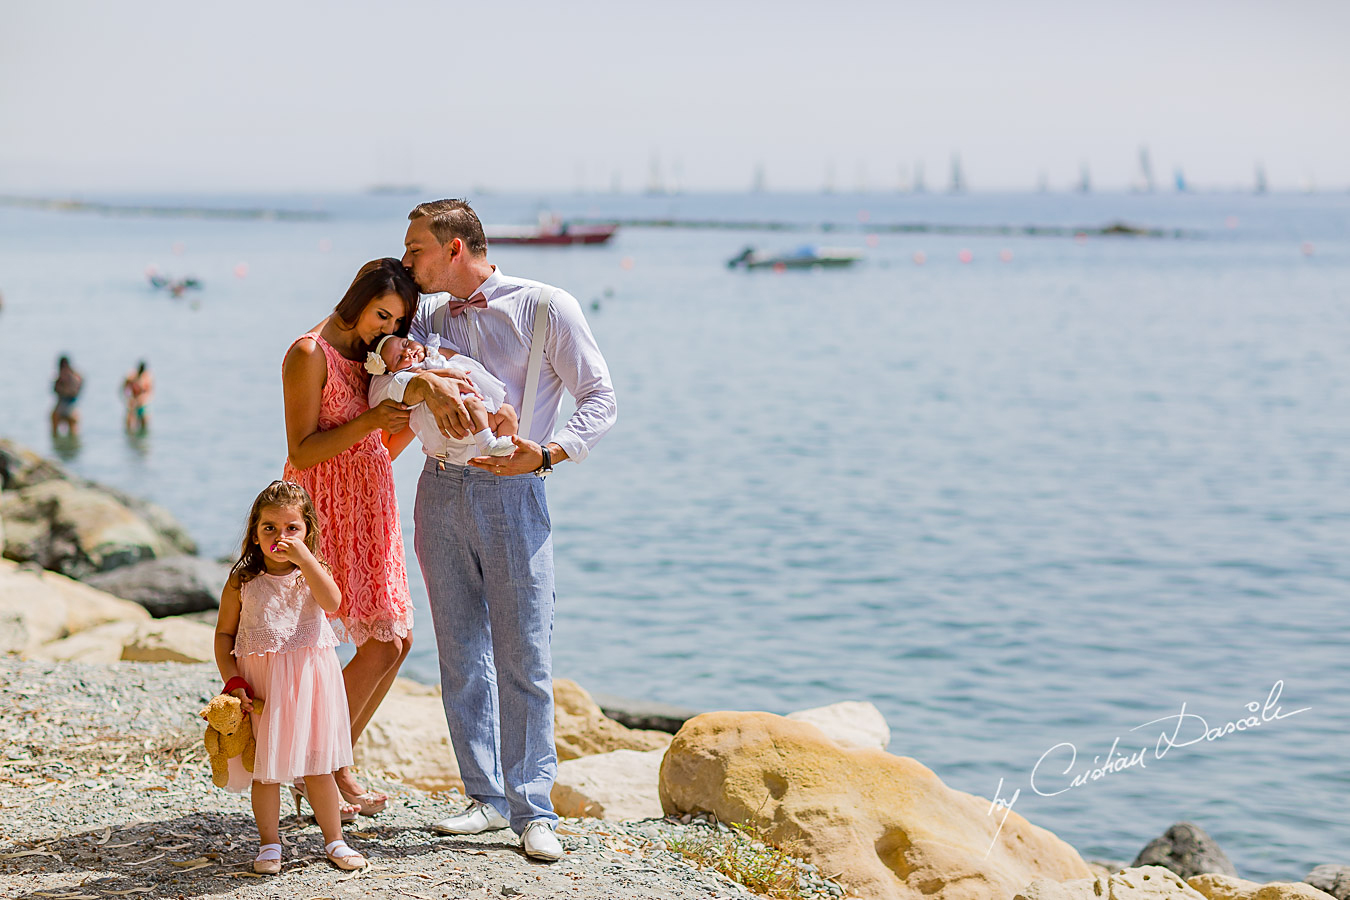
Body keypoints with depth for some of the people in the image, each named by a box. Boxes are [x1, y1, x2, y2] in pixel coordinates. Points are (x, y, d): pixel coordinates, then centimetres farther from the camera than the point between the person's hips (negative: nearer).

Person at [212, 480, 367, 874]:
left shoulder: (312, 572, 1)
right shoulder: (242, 582, -1)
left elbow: (332, 602, -20)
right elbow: (224, 634, 4)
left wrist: (303, 557, -26)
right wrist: (232, 681, -7)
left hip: (308, 678, 0)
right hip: (260, 681, 0)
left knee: (317, 765, 8)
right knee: (265, 767, 5)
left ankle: (334, 840, 20)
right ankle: (269, 845, 18)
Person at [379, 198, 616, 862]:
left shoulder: (547, 308, -1)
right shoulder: (429, 319, 14)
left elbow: (600, 397, -2)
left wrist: (549, 453, -18)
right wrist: (426, 384, -23)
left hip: (511, 492, -5)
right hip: (440, 490, 5)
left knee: (524, 658, -6)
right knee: (461, 657, 7)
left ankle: (533, 810, 2)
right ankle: (487, 797, 16)